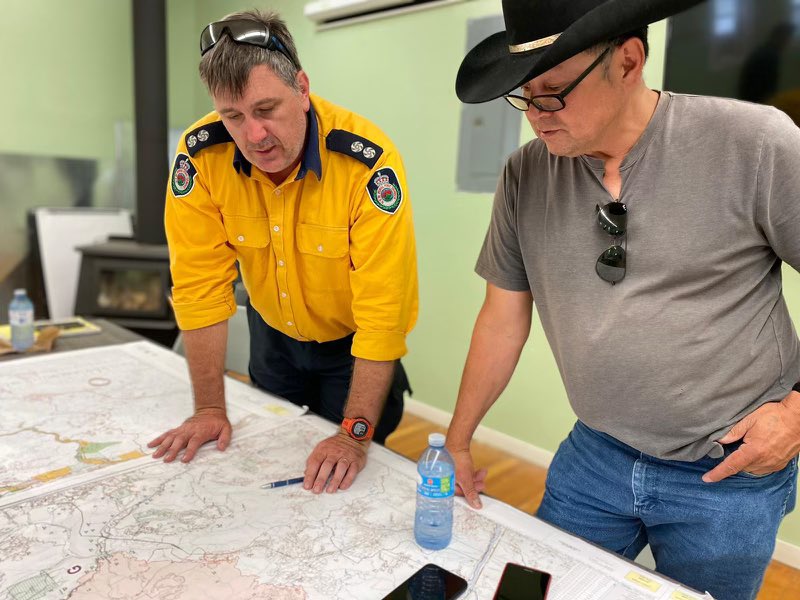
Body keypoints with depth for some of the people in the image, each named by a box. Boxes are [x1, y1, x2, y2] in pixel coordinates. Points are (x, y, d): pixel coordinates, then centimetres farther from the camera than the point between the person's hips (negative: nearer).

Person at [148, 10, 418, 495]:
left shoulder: (368, 161, -31)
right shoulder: (200, 156, -20)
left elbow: (384, 310, -30)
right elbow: (201, 285, -15)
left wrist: (354, 435, -31)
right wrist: (210, 408, -13)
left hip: (352, 343, -3)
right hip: (273, 336, 4)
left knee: (342, 476, 10)